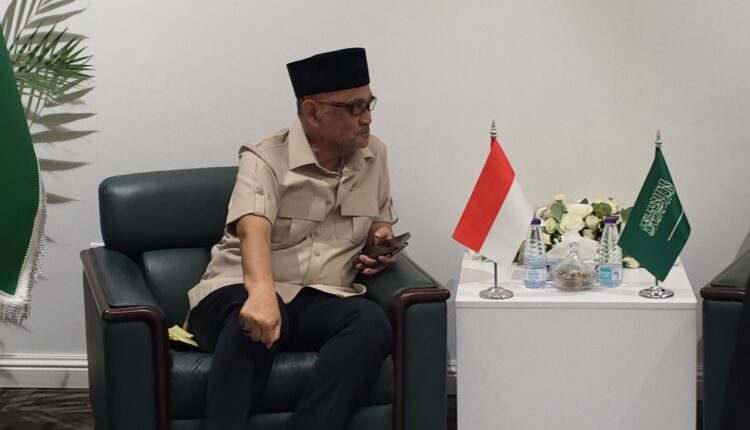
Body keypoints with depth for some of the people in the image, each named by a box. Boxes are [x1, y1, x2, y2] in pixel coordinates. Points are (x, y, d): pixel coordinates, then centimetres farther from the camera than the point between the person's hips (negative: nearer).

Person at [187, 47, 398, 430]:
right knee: (255, 322, -41)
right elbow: (253, 230, -28)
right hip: (242, 290, -4)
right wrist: (262, 293, -49)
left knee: (371, 322, -31)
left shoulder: (374, 155, 11)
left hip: (322, 300, 4)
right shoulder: (265, 159, -9)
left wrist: (382, 238, 3)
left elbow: (380, 220, 30)